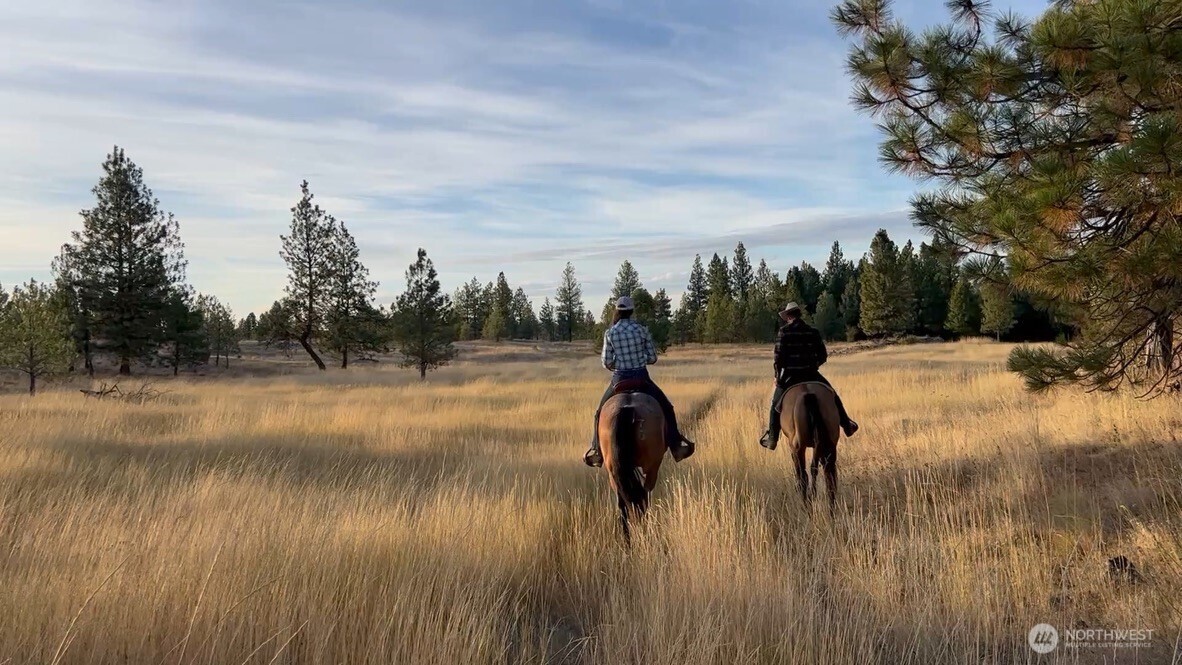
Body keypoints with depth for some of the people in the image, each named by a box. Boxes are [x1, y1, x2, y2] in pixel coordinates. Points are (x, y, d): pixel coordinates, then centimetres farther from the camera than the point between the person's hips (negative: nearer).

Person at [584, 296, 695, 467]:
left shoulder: (610, 333, -5)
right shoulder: (642, 330, -5)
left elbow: (606, 363, -4)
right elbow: (653, 358, -1)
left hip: (619, 380, 0)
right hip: (641, 378, 0)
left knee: (601, 412, 21)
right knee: (666, 408, 18)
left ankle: (596, 451, 19)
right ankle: (676, 444, 12)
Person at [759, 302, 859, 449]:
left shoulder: (784, 331, -7)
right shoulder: (813, 332, 1)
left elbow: (779, 356, -9)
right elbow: (823, 356, 3)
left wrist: (778, 376, 1)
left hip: (790, 375, -2)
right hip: (811, 374, 2)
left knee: (776, 404, 14)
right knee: (832, 395, 23)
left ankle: (772, 438, 11)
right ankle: (846, 425, 26)